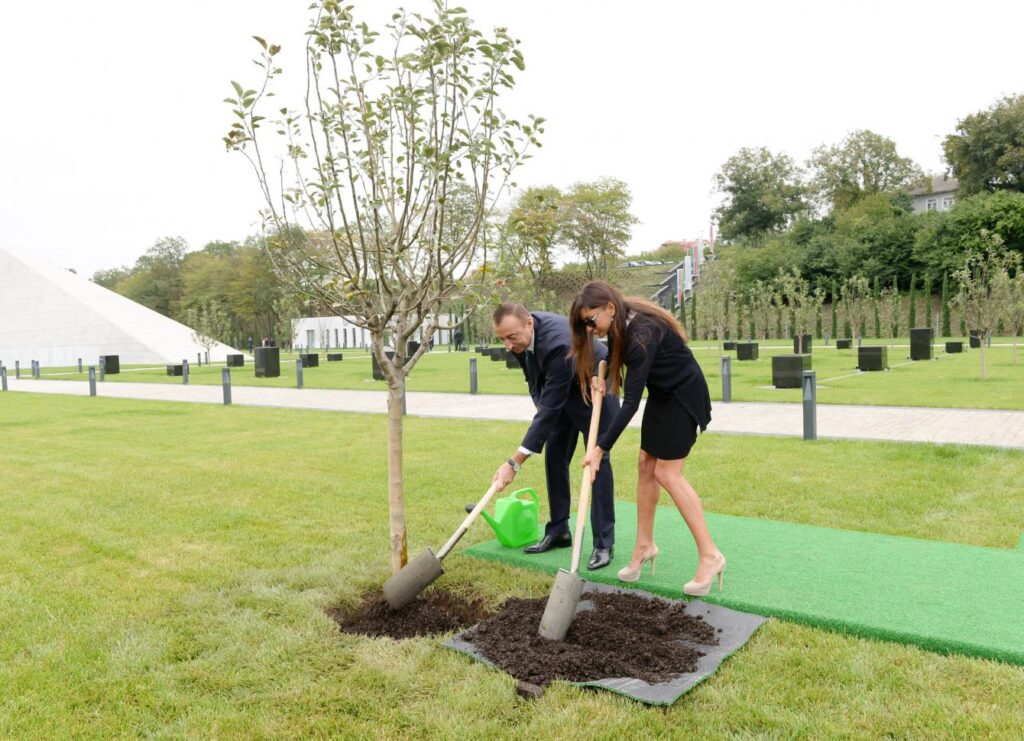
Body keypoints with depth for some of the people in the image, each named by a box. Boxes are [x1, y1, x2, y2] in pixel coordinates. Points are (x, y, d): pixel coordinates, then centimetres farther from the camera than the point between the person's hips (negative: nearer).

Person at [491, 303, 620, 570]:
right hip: (563, 392, 8)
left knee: (597, 462, -10)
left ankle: (604, 544, -4)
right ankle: (558, 531, 17)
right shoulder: (520, 333, -17)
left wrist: (514, 463, -42)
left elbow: (550, 408, -42)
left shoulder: (558, 343, -42)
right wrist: (540, 404, -6)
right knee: (554, 457, 6)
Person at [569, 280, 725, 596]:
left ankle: (710, 555, -4)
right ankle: (645, 545, 18)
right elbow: (615, 353, 18)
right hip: (661, 395, 9)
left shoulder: (643, 333, -32)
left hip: (684, 396, -9)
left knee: (667, 473, -11)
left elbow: (631, 401, -33)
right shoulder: (621, 325, -6)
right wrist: (601, 376, -4)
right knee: (646, 465, 7)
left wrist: (601, 448, -32)